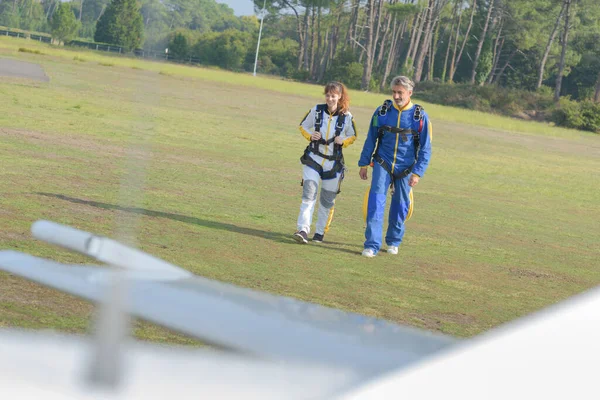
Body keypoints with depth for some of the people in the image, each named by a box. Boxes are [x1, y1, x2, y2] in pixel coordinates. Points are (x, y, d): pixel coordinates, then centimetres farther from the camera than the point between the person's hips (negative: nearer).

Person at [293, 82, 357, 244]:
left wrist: (343, 141, -13)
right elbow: (303, 126, 9)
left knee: (327, 200, 9)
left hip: (334, 163, 1)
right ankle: (303, 229, -21)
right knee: (309, 194, -15)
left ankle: (320, 232, 24)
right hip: (314, 159, -1)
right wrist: (310, 135, -11)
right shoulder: (316, 110, -4)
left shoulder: (346, 116, -5)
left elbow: (352, 136, 8)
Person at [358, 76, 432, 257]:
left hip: (405, 168, 0)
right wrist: (364, 164, 8)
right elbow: (371, 140, 9)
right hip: (382, 164, 0)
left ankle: (393, 241, 29)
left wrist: (418, 172, -8)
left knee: (401, 204, 9)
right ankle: (372, 245, -15)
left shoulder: (420, 116, -6)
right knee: (376, 200, -13)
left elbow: (425, 148, -2)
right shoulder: (382, 111, -2)